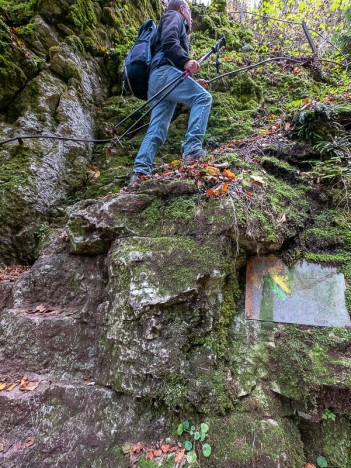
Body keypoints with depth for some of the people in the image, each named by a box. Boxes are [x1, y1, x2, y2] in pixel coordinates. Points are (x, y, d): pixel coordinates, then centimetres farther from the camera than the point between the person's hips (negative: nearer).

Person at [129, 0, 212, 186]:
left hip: (156, 78, 8)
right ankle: (192, 149, -32)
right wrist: (186, 61, -22)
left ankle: (139, 172, -17)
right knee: (203, 98, -15)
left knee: (156, 129, -5)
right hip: (165, 72, -8)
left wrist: (194, 80, 39)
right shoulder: (174, 16, 16)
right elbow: (168, 41, -7)